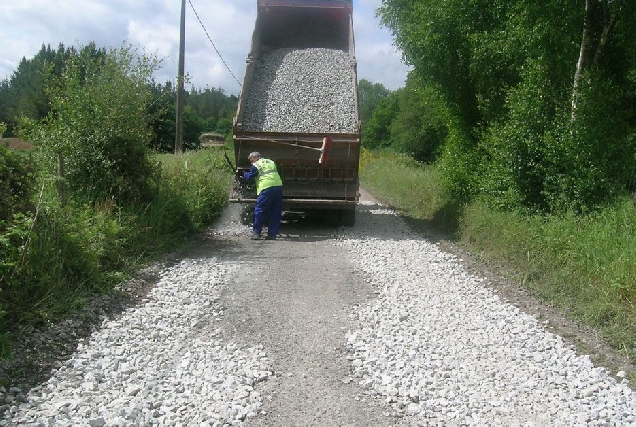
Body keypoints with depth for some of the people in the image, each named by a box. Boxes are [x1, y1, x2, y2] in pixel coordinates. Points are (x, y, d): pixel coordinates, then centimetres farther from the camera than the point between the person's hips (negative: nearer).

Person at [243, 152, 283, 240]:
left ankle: (256, 233, 6)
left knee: (259, 211, 4)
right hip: (278, 186, 6)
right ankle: (272, 234, 11)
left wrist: (244, 174, 27)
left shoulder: (256, 165, 4)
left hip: (266, 189, -6)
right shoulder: (271, 162, 23)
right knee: (276, 212, 9)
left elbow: (249, 176, 6)